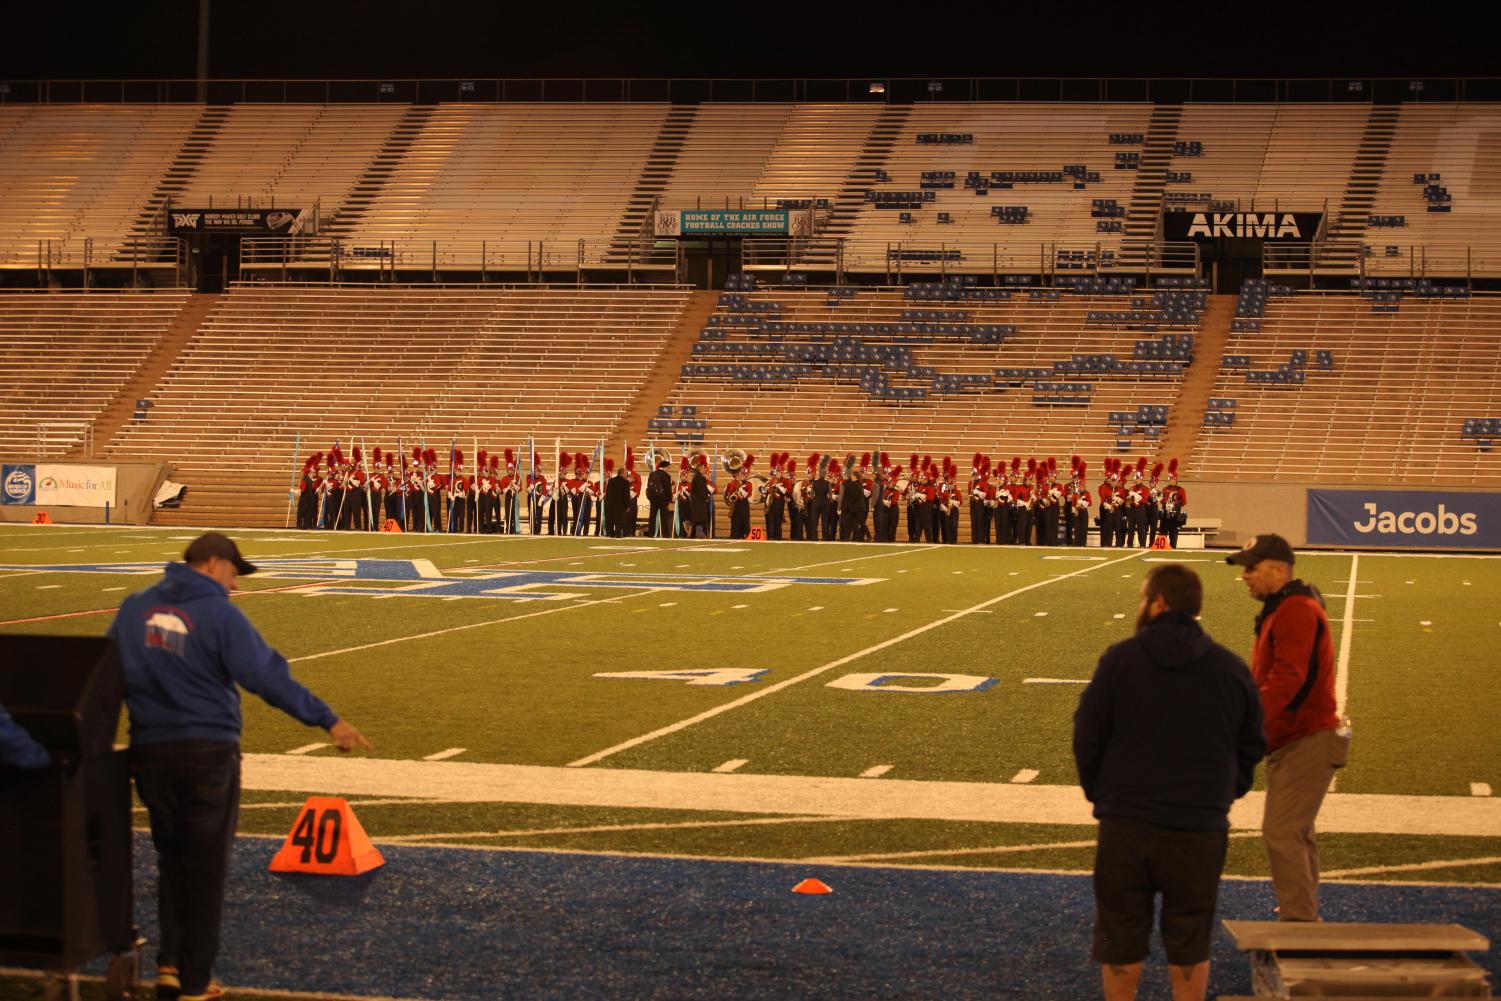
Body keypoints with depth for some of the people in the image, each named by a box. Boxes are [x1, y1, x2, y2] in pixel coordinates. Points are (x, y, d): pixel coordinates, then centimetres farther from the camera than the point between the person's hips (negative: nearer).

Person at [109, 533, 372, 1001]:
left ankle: (170, 963, 10)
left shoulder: (134, 607, 6)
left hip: (150, 751, 5)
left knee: (171, 858, 20)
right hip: (209, 752, -5)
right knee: (206, 869, 6)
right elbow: (267, 676, -19)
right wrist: (328, 720, -20)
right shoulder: (220, 615, -11)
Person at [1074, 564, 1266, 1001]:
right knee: (1190, 946, 12)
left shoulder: (1120, 658, -5)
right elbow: (1252, 747, 8)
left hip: (1125, 822, -1)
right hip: (1201, 829, 2)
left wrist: (1099, 793, 10)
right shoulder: (1232, 669, 2)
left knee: (1120, 940, 11)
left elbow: (1087, 737, -3)